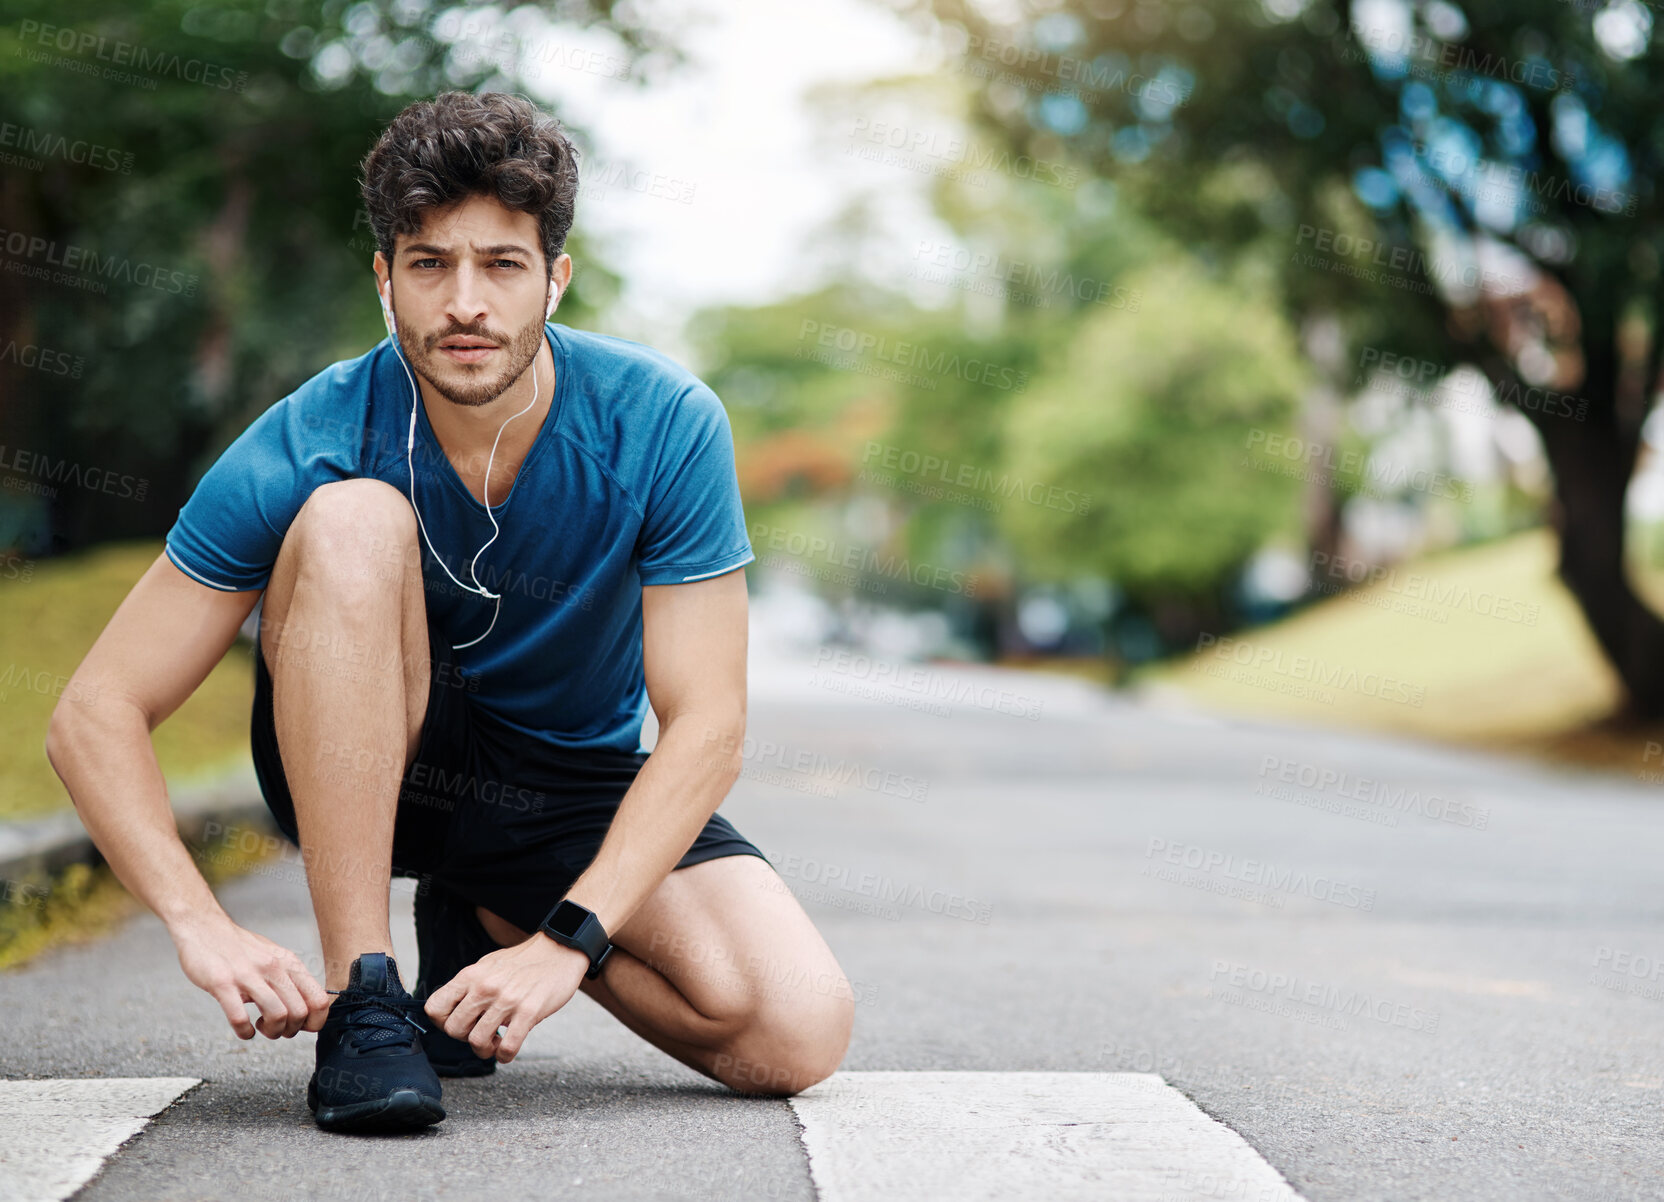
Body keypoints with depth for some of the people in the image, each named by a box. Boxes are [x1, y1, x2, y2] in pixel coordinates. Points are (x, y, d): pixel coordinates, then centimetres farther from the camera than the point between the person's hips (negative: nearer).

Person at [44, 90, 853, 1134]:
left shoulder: (664, 424, -20)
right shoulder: (305, 450, -22)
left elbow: (707, 725, -20)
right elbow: (96, 715, -21)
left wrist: (567, 939, -32)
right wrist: (205, 927, -36)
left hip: (581, 785, 2)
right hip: (370, 767, -1)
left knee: (800, 1035, -23)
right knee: (351, 520, -33)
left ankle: (485, 921, 6)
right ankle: (363, 993, -27)